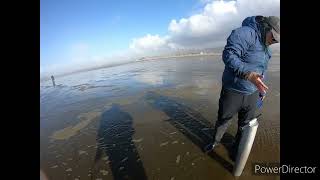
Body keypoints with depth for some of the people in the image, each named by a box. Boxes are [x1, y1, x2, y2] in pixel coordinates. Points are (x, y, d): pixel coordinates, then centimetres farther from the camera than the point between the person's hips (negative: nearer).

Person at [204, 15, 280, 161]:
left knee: (246, 125, 17)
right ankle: (215, 142, 38)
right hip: (233, 92, -7)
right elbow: (228, 55, -30)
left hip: (252, 94, 8)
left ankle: (237, 148, 39)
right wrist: (248, 75, -41)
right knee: (223, 120, 12)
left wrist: (261, 89, 26)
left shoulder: (264, 46, 14)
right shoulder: (245, 33, -16)